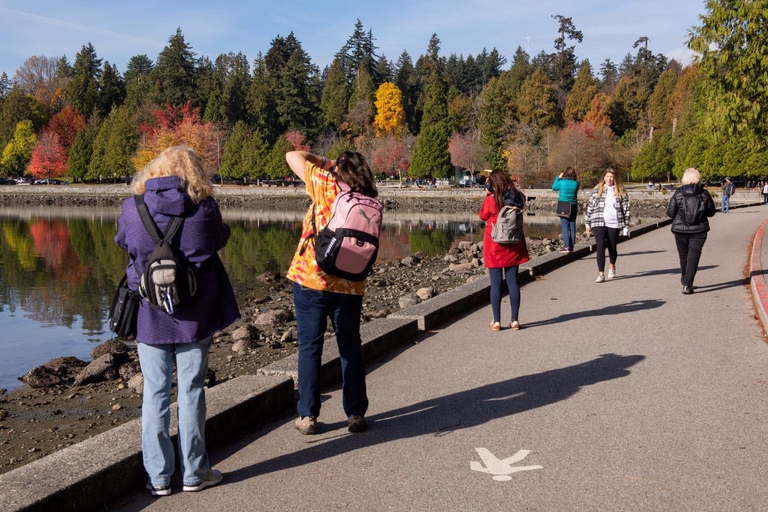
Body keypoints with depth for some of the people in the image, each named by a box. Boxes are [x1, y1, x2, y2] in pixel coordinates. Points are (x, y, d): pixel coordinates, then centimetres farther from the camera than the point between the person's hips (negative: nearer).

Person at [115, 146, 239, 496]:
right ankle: (194, 473, 19)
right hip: (194, 315, -1)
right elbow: (219, 239, 8)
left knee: (155, 393, 10)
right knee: (191, 391, 9)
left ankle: (159, 476, 17)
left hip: (150, 316, 1)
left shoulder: (132, 209, -6)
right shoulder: (204, 208, -9)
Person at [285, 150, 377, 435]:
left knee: (309, 348, 6)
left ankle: (308, 416, 11)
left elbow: (293, 156, 1)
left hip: (310, 280, -3)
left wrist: (324, 162, 13)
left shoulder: (326, 184, -7)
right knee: (351, 348, 13)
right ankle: (356, 414, 18)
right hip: (350, 286, 3)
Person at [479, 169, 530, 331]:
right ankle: (515, 320, 11)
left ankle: (496, 321, 4)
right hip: (513, 246, 4)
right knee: (513, 281, 8)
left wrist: (488, 195, 3)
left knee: (496, 283, 2)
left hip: (495, 246, -3)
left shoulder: (491, 200, -16)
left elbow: (483, 216, 1)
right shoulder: (519, 197, -5)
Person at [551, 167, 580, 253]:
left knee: (565, 226, -3)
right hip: (573, 206, 4)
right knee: (572, 226, 7)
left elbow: (554, 187, 7)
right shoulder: (576, 183, -2)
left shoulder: (562, 182, -11)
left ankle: (566, 246, -8)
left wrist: (559, 177, 13)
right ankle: (571, 246, 11)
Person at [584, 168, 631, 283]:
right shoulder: (597, 190, 6)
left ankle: (612, 266, 39)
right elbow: (590, 206, 10)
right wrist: (587, 223, 9)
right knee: (600, 247, -10)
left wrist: (626, 225, 1)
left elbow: (626, 208, 5)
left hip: (614, 224, 0)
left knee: (612, 247, 9)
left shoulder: (621, 191, 4)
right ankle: (601, 274, -7)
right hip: (598, 223, 0)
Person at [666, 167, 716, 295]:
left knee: (683, 256, 18)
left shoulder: (678, 193, -9)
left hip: (680, 229, 1)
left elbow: (670, 213, -6)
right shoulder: (704, 194, -5)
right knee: (693, 257, 1)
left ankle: (685, 281, 37)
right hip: (699, 231, 0)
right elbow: (711, 212, 4)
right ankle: (687, 285, -8)